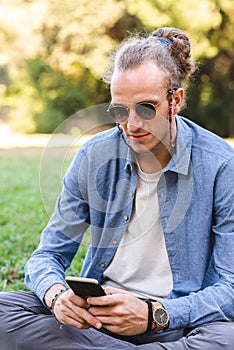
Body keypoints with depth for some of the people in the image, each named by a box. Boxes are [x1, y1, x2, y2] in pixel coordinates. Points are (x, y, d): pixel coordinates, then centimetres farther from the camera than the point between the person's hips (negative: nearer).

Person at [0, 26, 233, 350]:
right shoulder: (94, 157, 0)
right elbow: (48, 254, 4)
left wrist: (153, 314, -27)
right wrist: (56, 295, -21)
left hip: (176, 321, -3)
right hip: (97, 312, 3)